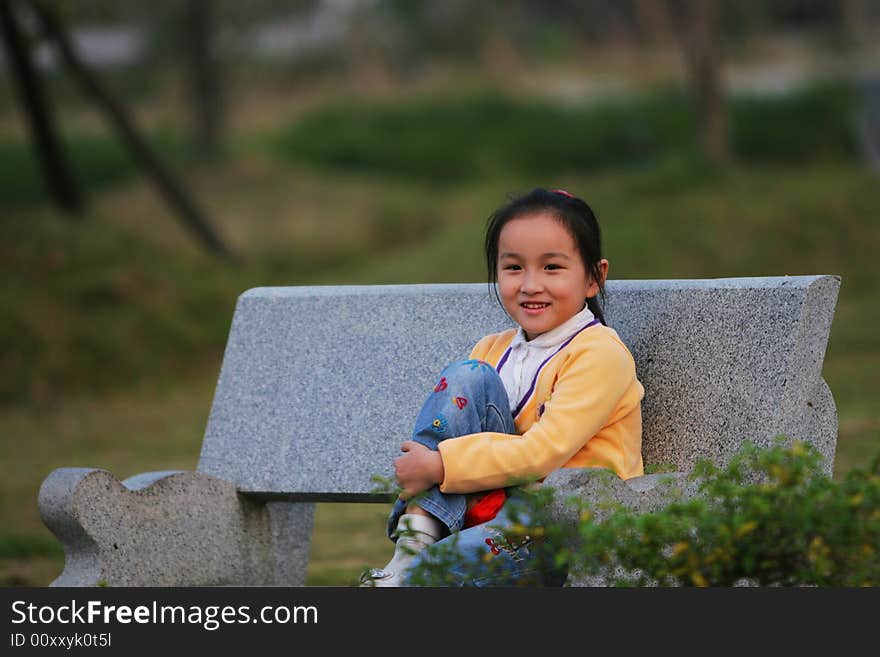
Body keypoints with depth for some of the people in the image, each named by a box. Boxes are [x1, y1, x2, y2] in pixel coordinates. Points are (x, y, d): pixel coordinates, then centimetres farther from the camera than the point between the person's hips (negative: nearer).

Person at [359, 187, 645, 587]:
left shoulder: (600, 354, -9)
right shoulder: (492, 351, 13)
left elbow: (544, 452, -19)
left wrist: (439, 465, -20)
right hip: (490, 506, 6)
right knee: (468, 377, -11)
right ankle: (417, 537, -21)